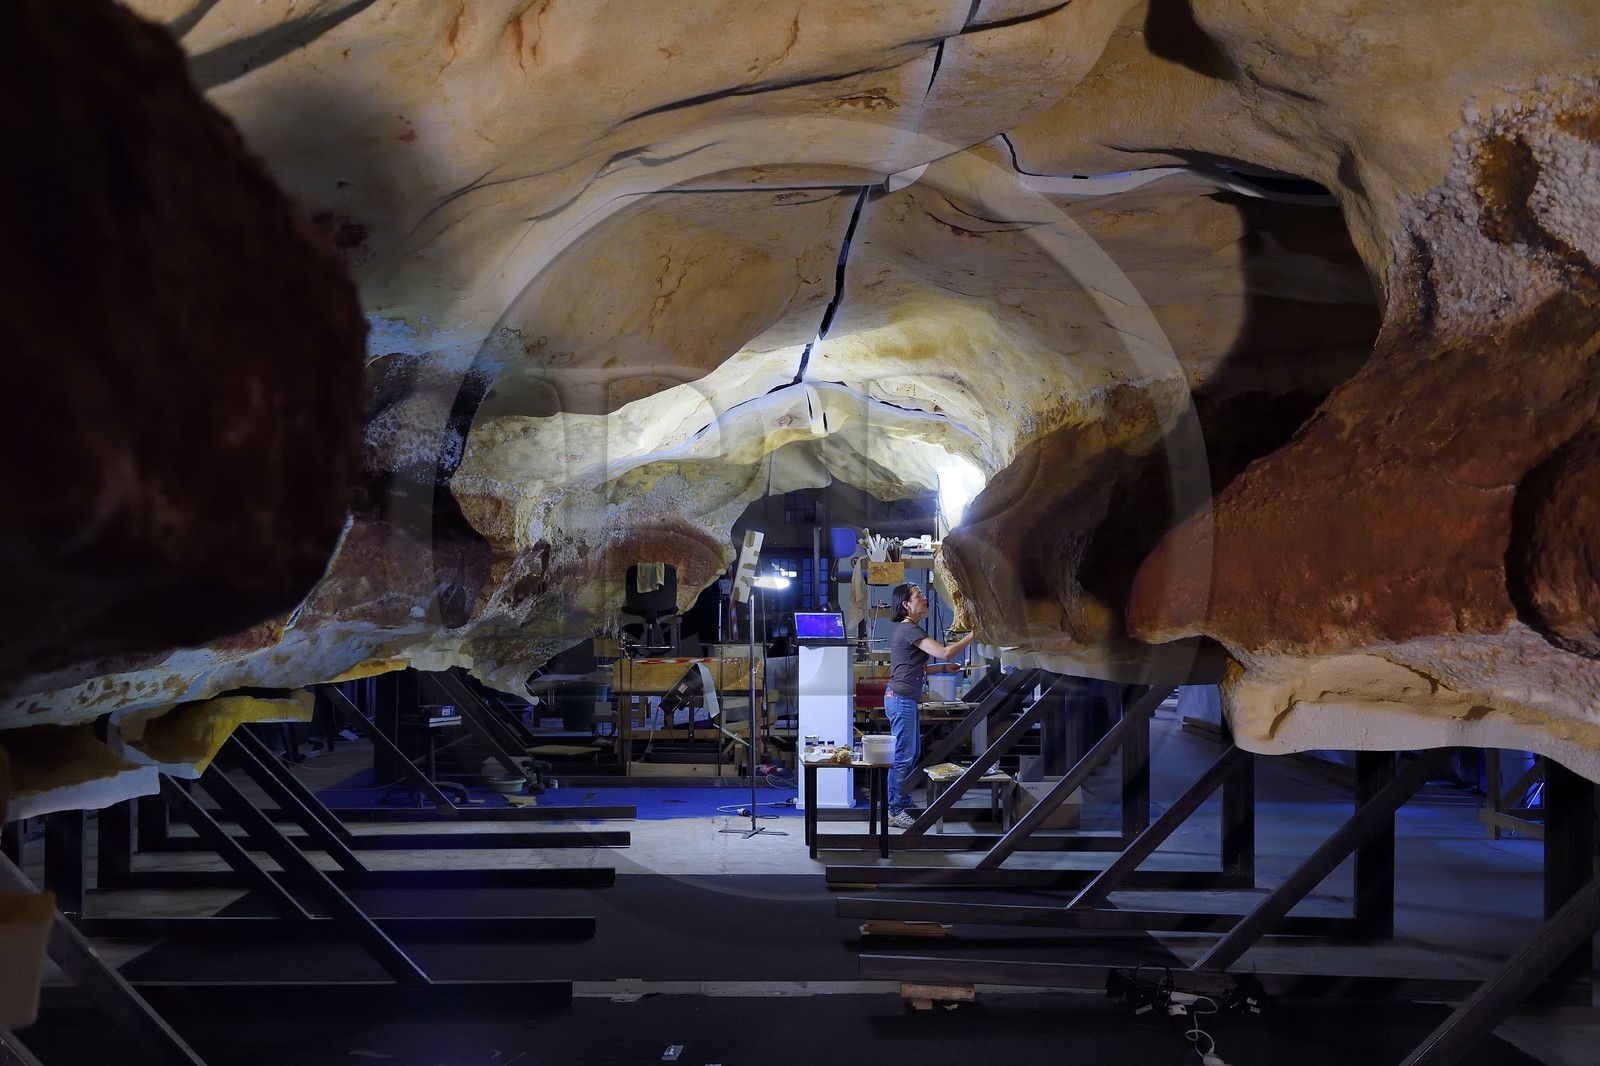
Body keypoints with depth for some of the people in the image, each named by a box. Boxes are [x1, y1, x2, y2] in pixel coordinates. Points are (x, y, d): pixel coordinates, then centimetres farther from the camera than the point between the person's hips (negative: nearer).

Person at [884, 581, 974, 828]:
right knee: (903, 756, -7)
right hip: (901, 698, -11)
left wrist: (944, 667, 15)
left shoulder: (908, 629, 18)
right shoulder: (910, 630, -16)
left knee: (912, 754, 16)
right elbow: (944, 652, -23)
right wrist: (973, 635, -15)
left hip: (905, 699, 11)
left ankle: (904, 805, 23)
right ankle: (895, 812, -3)